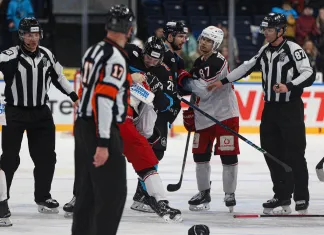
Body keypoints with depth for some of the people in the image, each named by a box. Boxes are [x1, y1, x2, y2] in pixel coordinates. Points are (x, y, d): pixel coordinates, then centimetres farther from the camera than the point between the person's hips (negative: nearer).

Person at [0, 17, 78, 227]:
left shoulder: (46, 55, 3)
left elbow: (59, 77, 17)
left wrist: (74, 96, 19)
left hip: (41, 113, 5)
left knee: (46, 157, 11)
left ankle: (43, 197, 28)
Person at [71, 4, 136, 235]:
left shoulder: (93, 51, 11)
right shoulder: (116, 58, -18)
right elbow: (103, 99, -25)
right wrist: (103, 143, -26)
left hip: (83, 127, 9)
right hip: (101, 132, -9)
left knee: (87, 190, 14)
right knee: (113, 193, -7)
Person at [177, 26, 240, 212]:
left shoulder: (218, 62, -16)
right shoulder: (199, 62, 12)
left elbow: (205, 89, -22)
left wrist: (185, 79, -9)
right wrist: (190, 113, 19)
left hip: (224, 115, -8)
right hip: (204, 116, 8)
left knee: (228, 155, -5)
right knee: (200, 155, 11)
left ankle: (230, 195, 4)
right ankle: (204, 193, 24)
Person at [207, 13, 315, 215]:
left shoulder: (294, 50, -12)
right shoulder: (265, 51, 10)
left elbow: (309, 74, -20)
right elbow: (247, 67, 18)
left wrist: (289, 86, -33)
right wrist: (223, 82, 16)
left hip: (291, 109, -7)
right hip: (271, 107, 7)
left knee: (295, 154, -7)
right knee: (272, 153, 6)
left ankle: (301, 198, -1)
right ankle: (282, 196, 14)